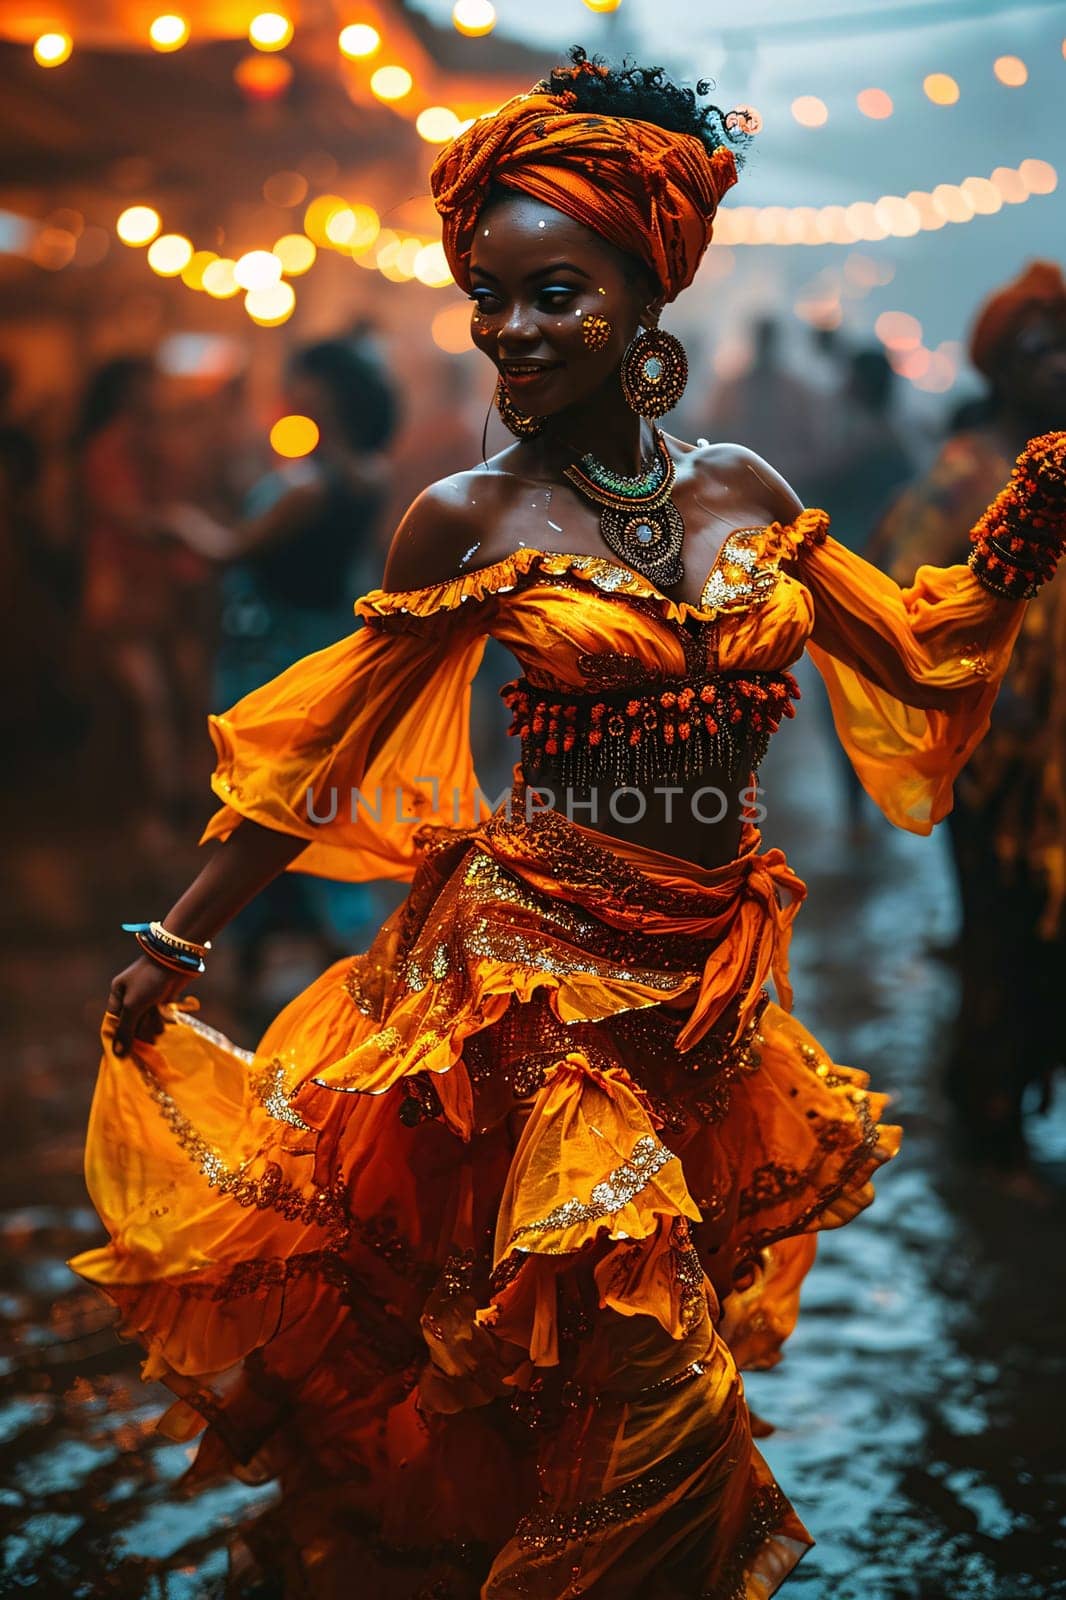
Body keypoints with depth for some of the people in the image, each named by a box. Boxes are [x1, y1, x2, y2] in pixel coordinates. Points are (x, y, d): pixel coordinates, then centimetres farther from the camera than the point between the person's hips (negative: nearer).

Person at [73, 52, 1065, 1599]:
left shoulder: (741, 489, 4)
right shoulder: (468, 520, -6)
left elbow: (917, 650, 12)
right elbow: (323, 750, 0)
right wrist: (176, 942, 2)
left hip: (708, 986, 4)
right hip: (530, 977, -4)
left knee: (664, 1353, 17)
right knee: (644, 1367, -1)